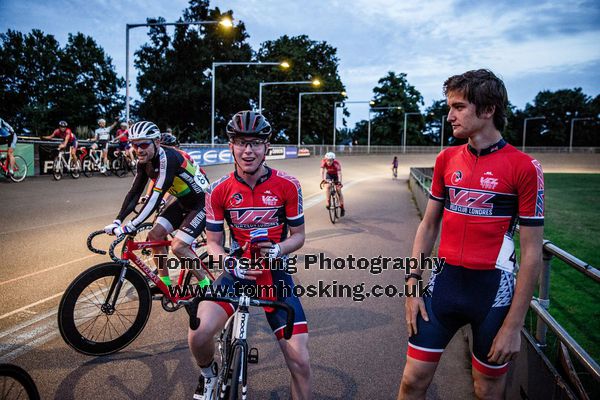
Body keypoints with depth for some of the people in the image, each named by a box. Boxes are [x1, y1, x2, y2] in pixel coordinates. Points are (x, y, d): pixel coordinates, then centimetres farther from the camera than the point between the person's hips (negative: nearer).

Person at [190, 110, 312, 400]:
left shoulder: (288, 185, -11)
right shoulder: (219, 191, -8)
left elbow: (298, 235, -1)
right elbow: (213, 242, 1)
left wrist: (277, 250, -23)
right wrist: (231, 264, -21)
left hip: (276, 273, 0)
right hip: (237, 272, 1)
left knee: (300, 362, -8)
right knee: (199, 334, -24)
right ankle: (208, 375, 13)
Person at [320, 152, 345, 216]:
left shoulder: (336, 163, -36)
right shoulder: (324, 162, -28)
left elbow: (339, 173, -45)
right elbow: (322, 171, -33)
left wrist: (340, 181, -60)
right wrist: (322, 179, -48)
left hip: (336, 175, -2)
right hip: (329, 175, 2)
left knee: (339, 190, -6)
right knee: (327, 187, -23)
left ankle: (342, 208, 3)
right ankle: (328, 203, -14)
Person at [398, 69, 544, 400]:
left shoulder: (524, 167, -10)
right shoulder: (446, 159, 4)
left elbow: (531, 253, -9)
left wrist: (514, 325, -8)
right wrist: (413, 282, 3)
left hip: (494, 291, -3)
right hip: (444, 283, 4)